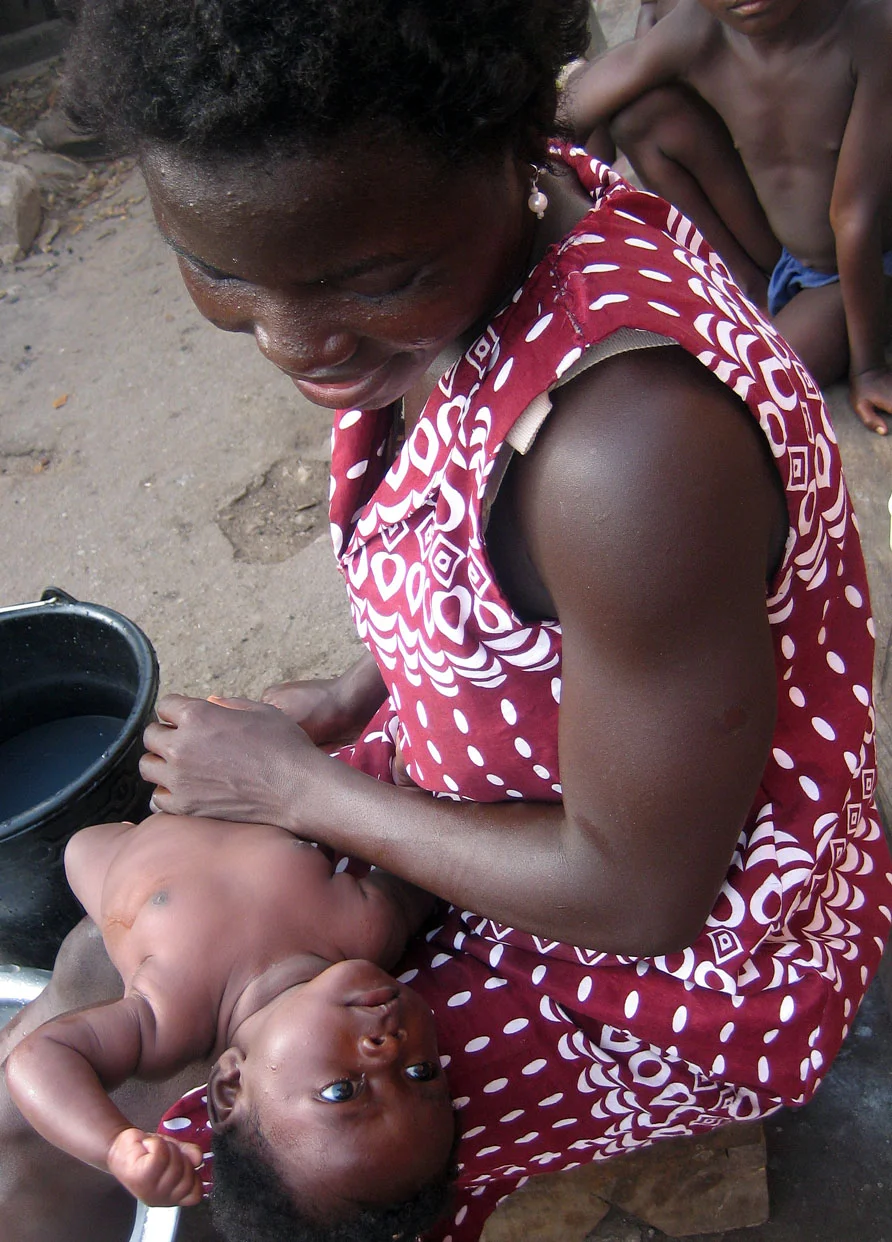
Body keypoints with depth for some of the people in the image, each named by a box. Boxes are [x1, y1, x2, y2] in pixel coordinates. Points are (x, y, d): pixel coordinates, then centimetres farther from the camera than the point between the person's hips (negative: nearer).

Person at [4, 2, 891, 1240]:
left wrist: (301, 788, -17)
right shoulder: (476, 219, -12)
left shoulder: (631, 440, -40)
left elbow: (638, 894, -26)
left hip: (687, 951, -7)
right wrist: (357, 699, -4)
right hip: (512, 786, 8)